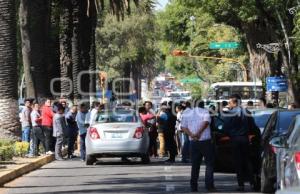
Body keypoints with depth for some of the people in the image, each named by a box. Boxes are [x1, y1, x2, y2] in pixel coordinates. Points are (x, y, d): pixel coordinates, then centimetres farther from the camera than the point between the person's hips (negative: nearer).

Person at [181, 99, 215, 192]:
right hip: (205, 141, -4)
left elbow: (183, 126, 0)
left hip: (193, 142, 4)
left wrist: (191, 135, -10)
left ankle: (193, 187, 8)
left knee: (195, 165, 10)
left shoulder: (187, 113, 9)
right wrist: (199, 133, -21)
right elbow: (206, 122, -20)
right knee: (209, 164, 4)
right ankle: (209, 185, -6)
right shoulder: (205, 111, -2)